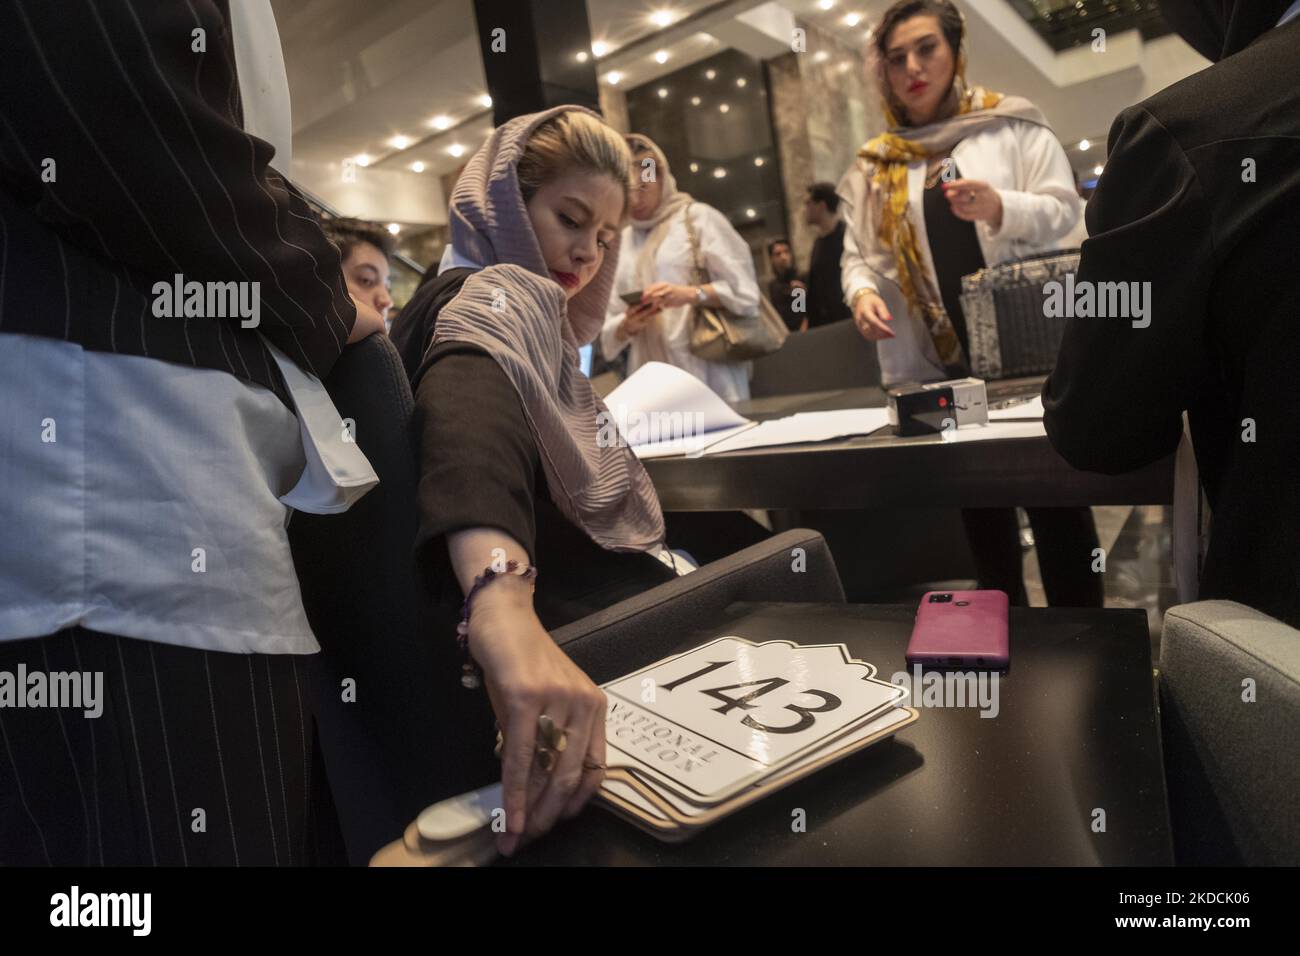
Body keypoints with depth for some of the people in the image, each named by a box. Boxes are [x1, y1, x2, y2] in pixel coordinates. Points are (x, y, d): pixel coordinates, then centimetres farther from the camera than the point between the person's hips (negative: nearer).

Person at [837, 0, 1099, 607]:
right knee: (978, 502, 10)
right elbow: (858, 254, 10)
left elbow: (1063, 209, -1)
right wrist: (862, 293, -13)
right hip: (936, 363, 3)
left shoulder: (1011, 125, 5)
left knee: (1057, 497, 1)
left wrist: (999, 209, -21)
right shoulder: (874, 167, 12)